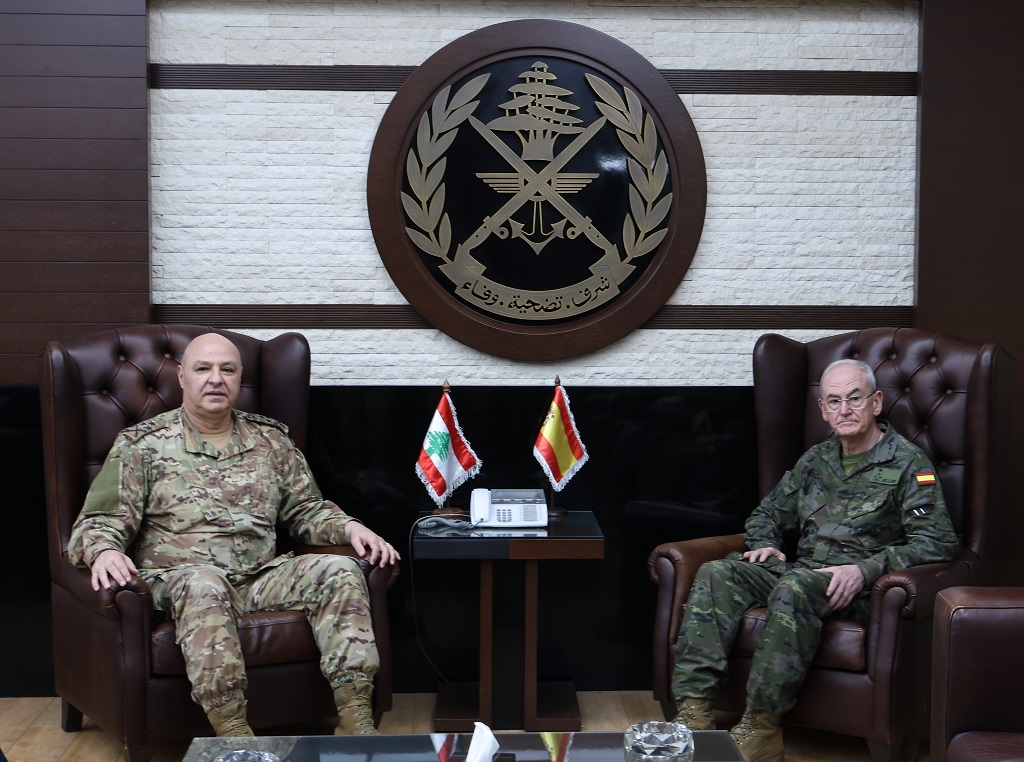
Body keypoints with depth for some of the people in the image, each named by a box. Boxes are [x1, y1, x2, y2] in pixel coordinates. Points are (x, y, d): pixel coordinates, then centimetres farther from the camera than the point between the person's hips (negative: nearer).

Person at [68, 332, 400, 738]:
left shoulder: (271, 438, 18)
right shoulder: (141, 443, 7)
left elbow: (306, 510, 23)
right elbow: (98, 522, 2)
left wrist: (348, 527, 1)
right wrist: (105, 551, -22)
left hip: (262, 576, 4)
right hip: (176, 578, -4)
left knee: (339, 571, -21)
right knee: (203, 583, -39)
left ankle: (355, 720, -26)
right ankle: (233, 732, -39)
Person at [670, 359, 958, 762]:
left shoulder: (907, 463, 1)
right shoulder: (816, 460, 20)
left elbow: (937, 542, -10)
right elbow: (767, 513, 30)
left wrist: (865, 570, -20)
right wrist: (765, 545, 5)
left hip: (856, 588, -6)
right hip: (800, 571, 6)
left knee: (794, 587, -38)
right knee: (716, 574, -17)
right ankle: (693, 711, -27)